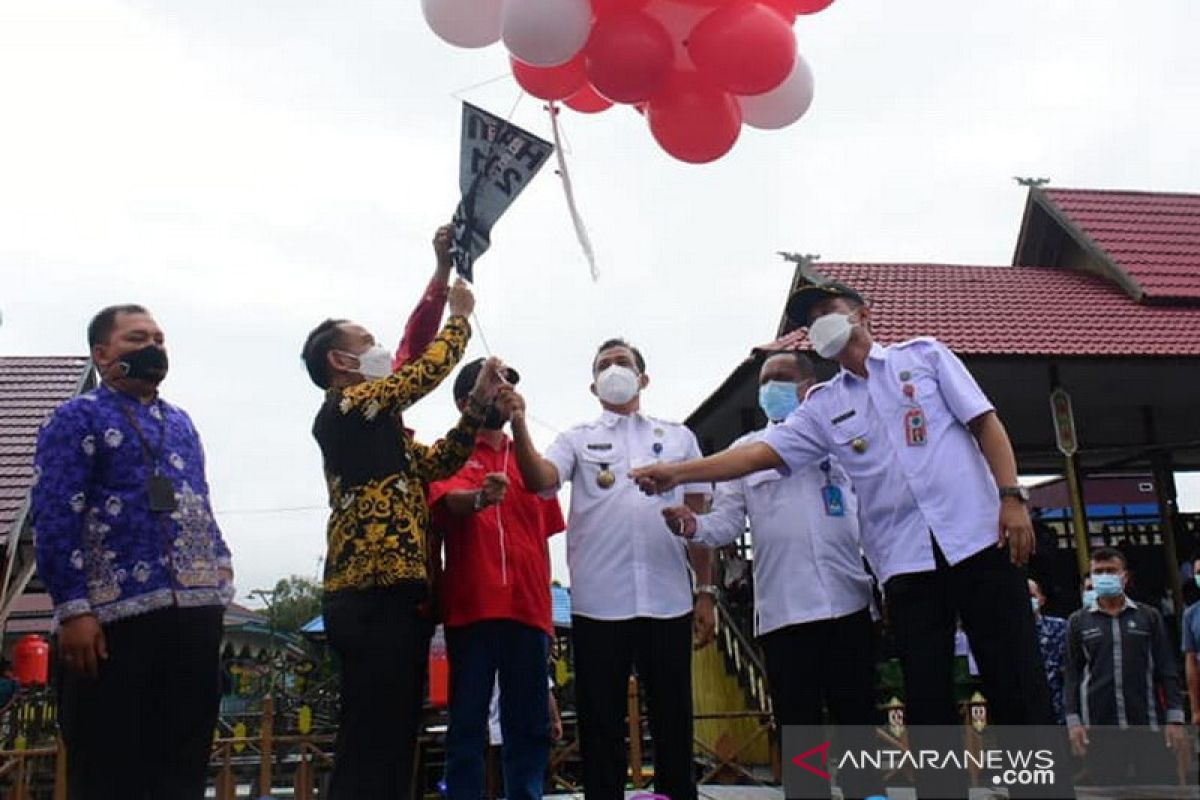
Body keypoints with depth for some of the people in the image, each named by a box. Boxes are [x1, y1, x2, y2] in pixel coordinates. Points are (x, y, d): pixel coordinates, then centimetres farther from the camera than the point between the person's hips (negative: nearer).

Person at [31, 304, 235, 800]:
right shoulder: (78, 419, 0)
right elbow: (54, 520, -8)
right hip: (118, 615, -6)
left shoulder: (181, 423, 21)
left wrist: (221, 577, 12)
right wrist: (73, 609, -16)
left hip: (196, 611, 6)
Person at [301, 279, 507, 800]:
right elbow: (428, 369, -6)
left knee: (394, 739, 13)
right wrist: (460, 315, 10)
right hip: (372, 600, -10)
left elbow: (436, 463, 16)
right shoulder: (346, 407, -4)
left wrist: (478, 405, 7)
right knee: (371, 742, -8)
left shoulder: (377, 426, 24)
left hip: (393, 596, 10)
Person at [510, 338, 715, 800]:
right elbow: (540, 480, -9)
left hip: (668, 601, 1)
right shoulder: (578, 439, 12)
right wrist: (518, 426, -25)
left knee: (673, 724, 7)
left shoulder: (678, 437, 15)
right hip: (598, 603, -1)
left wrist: (706, 593, 8)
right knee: (600, 726, 6)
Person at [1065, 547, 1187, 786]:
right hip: (1099, 726, 0)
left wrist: (1175, 719, -2)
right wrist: (1073, 720, -2)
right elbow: (1073, 675, 7)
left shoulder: (1149, 616, 9)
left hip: (1148, 724, 0)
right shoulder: (1078, 622, 8)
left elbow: (1167, 670, 6)